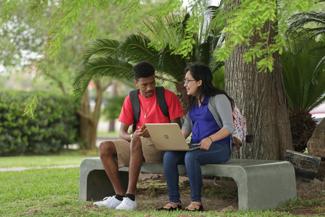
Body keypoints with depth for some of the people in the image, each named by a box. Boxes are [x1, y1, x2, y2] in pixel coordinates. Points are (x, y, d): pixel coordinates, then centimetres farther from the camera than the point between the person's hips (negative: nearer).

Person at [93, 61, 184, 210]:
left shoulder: (168, 96, -4)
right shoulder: (131, 99, 6)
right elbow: (122, 132, 4)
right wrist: (132, 136, -22)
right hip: (137, 144, 5)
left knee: (136, 141, -36)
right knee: (105, 147, -17)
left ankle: (130, 197, -37)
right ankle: (120, 195, -20)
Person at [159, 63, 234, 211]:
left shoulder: (218, 98, -7)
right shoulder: (193, 102, 18)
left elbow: (229, 127, -15)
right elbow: (186, 127, 13)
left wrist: (210, 139, -30)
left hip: (218, 147, -7)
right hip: (196, 146, 7)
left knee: (191, 157, -35)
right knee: (169, 156, -20)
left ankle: (196, 202, -23)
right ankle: (174, 201, -18)